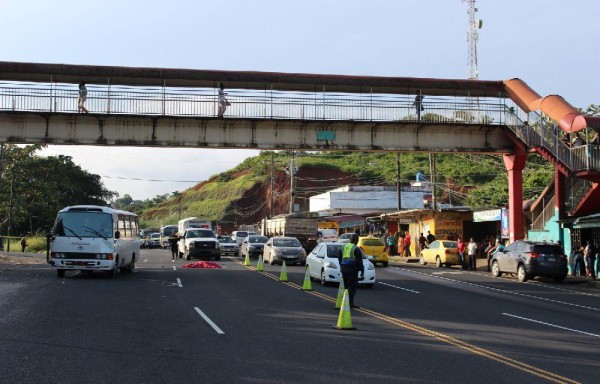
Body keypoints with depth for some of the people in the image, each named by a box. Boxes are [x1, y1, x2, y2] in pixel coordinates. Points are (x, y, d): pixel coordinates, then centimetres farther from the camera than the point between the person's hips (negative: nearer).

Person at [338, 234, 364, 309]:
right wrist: (362, 271, -7)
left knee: (346, 285, 16)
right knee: (352, 286, -5)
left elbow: (340, 258, 21)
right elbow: (359, 261, -12)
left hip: (344, 269, 7)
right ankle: (350, 303, -11)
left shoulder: (344, 247, 13)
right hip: (352, 269, -7)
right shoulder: (356, 249, -10)